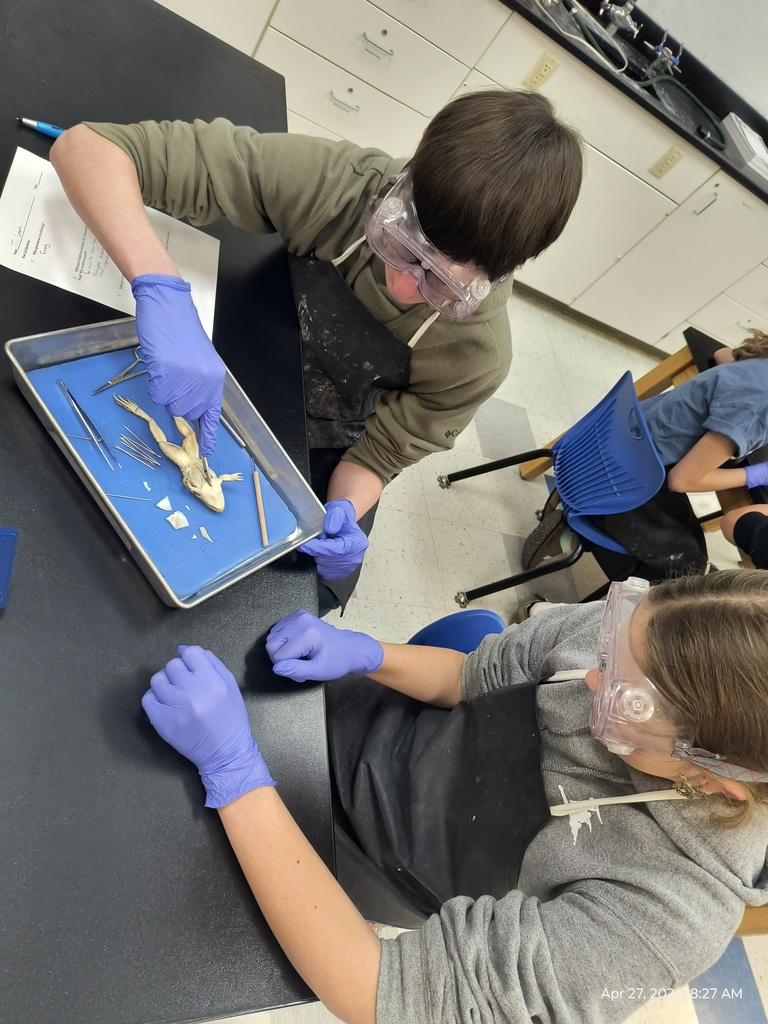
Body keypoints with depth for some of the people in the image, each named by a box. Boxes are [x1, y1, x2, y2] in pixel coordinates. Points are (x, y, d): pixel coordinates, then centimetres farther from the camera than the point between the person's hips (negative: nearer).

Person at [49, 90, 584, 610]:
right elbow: (88, 146, -31)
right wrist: (161, 286, -50)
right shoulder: (336, 180, -31)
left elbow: (381, 453, -13)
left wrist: (344, 512, -34)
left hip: (314, 455, 1)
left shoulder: (477, 356, -27)